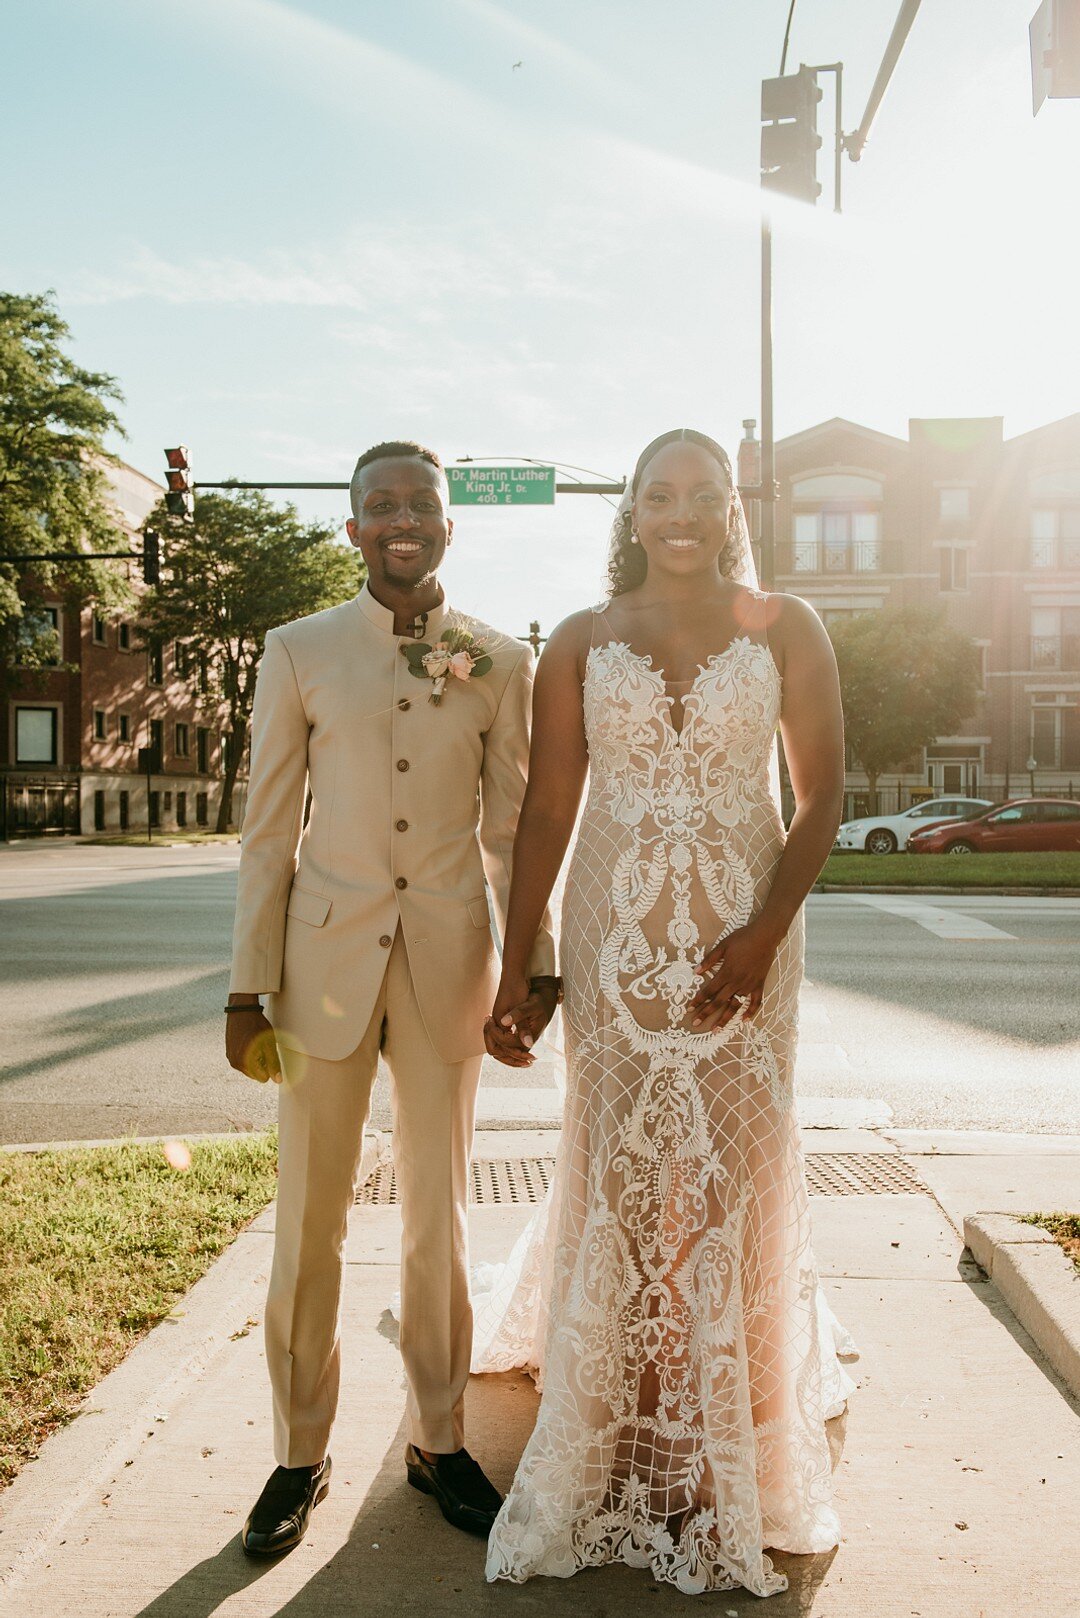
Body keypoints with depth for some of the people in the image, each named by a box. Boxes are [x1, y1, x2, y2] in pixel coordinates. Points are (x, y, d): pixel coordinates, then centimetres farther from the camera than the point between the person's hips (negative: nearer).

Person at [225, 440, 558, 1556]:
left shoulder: (499, 662, 3)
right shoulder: (299, 653, 1)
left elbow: (512, 825, 6)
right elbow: (268, 831, 1)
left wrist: (538, 963, 3)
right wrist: (248, 988, -2)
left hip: (448, 960, 1)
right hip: (325, 957, 0)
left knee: (438, 1215, 13)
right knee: (307, 1220, 9)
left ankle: (437, 1441, 32)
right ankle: (300, 1454, 30)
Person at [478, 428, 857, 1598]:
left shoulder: (785, 629, 1)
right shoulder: (580, 643, 2)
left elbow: (823, 791, -1)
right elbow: (545, 810, 0)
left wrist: (767, 932, -13)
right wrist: (513, 967, -3)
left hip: (740, 938, 0)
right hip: (615, 936, 1)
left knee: (733, 1169, 8)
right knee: (620, 1169, 7)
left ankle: (724, 1436, 31)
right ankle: (627, 1436, 28)